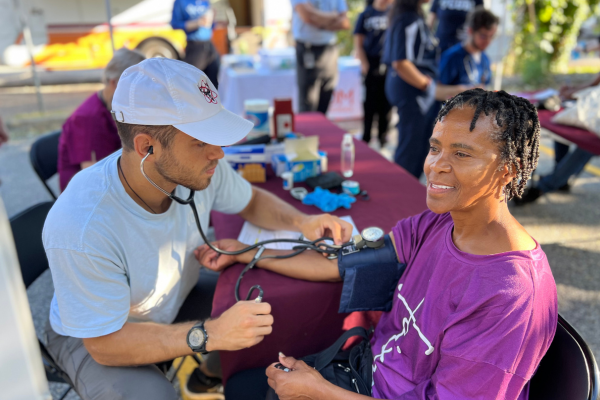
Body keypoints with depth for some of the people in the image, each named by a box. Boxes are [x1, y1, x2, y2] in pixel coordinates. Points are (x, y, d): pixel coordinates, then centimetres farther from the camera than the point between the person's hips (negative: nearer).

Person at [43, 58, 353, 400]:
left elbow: (251, 201, -2)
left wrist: (301, 222, -20)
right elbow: (105, 342, -29)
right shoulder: (81, 229, -38)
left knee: (267, 317, -9)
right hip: (93, 336, -5)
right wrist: (209, 334, -38)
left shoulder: (202, 169, -22)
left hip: (175, 301, 5)